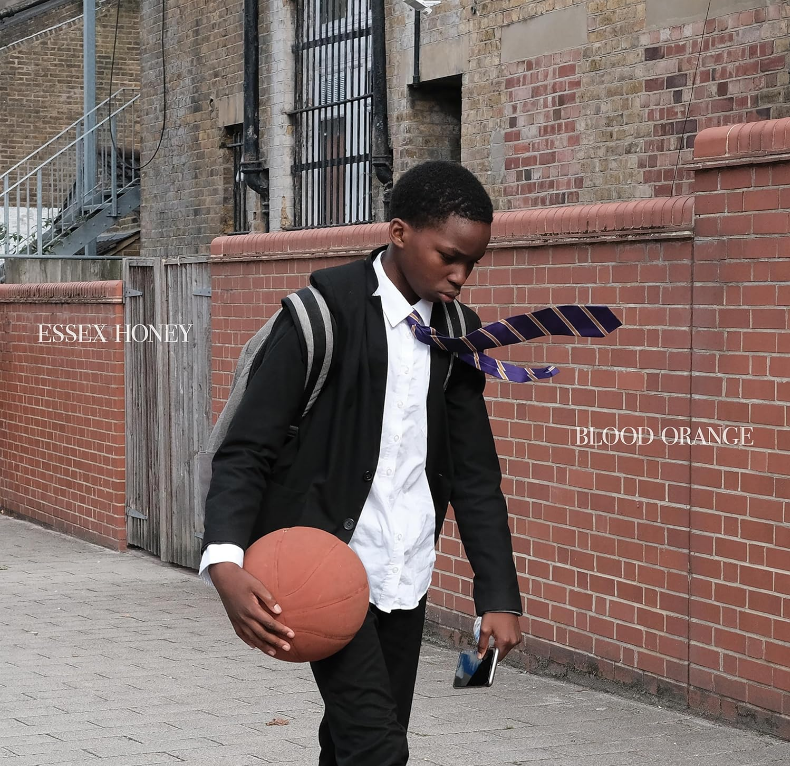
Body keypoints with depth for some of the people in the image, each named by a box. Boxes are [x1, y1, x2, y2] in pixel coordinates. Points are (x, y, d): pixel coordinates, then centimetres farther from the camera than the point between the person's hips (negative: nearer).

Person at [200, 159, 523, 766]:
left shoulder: (456, 333, 7)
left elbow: (474, 473, 10)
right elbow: (247, 451, -13)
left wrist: (500, 596, 2)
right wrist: (225, 563, -30)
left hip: (405, 576, 6)